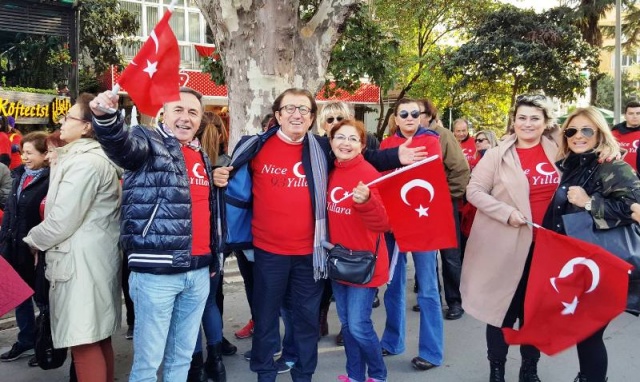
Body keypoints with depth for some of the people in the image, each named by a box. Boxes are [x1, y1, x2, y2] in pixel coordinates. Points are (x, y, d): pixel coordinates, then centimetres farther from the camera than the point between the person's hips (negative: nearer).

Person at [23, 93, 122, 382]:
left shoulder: (84, 163, -17)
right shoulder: (98, 159, 16)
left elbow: (62, 220, -18)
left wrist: (33, 240, -1)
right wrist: (40, 238, 15)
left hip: (82, 260, -10)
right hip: (94, 257, 10)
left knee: (84, 342, -5)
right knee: (98, 337, 16)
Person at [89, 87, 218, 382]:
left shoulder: (202, 155, 16)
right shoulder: (149, 142, -4)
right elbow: (120, 144, -28)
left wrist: (214, 258, 24)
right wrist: (106, 117, -49)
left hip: (199, 270, 6)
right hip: (157, 271, -6)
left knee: (183, 355, 17)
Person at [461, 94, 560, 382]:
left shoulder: (557, 152, 5)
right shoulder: (497, 155, -4)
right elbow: (474, 190, -7)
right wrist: (506, 212, -18)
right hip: (506, 243, -3)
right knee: (503, 307, 5)